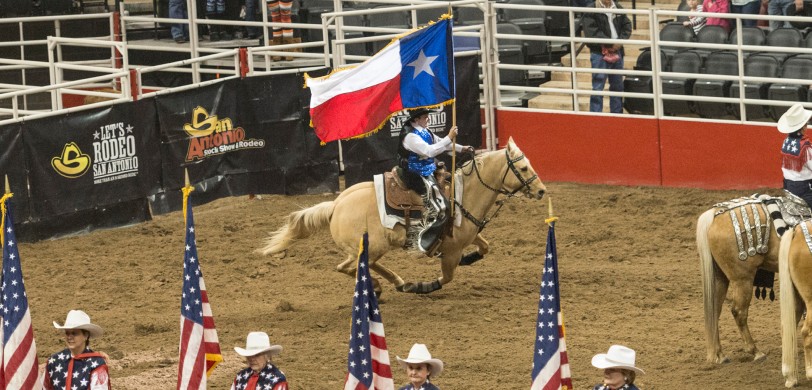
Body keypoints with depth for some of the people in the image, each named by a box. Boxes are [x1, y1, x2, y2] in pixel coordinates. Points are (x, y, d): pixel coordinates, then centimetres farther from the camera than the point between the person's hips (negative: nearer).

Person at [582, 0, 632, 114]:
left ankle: (617, 115, 22)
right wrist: (611, 43, -17)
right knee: (598, 88, -6)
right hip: (599, 54, -6)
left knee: (617, 86, 13)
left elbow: (627, 26, 10)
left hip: (617, 52, 6)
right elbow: (592, 33, -16)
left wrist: (620, 41, -9)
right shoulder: (591, 11, -8)